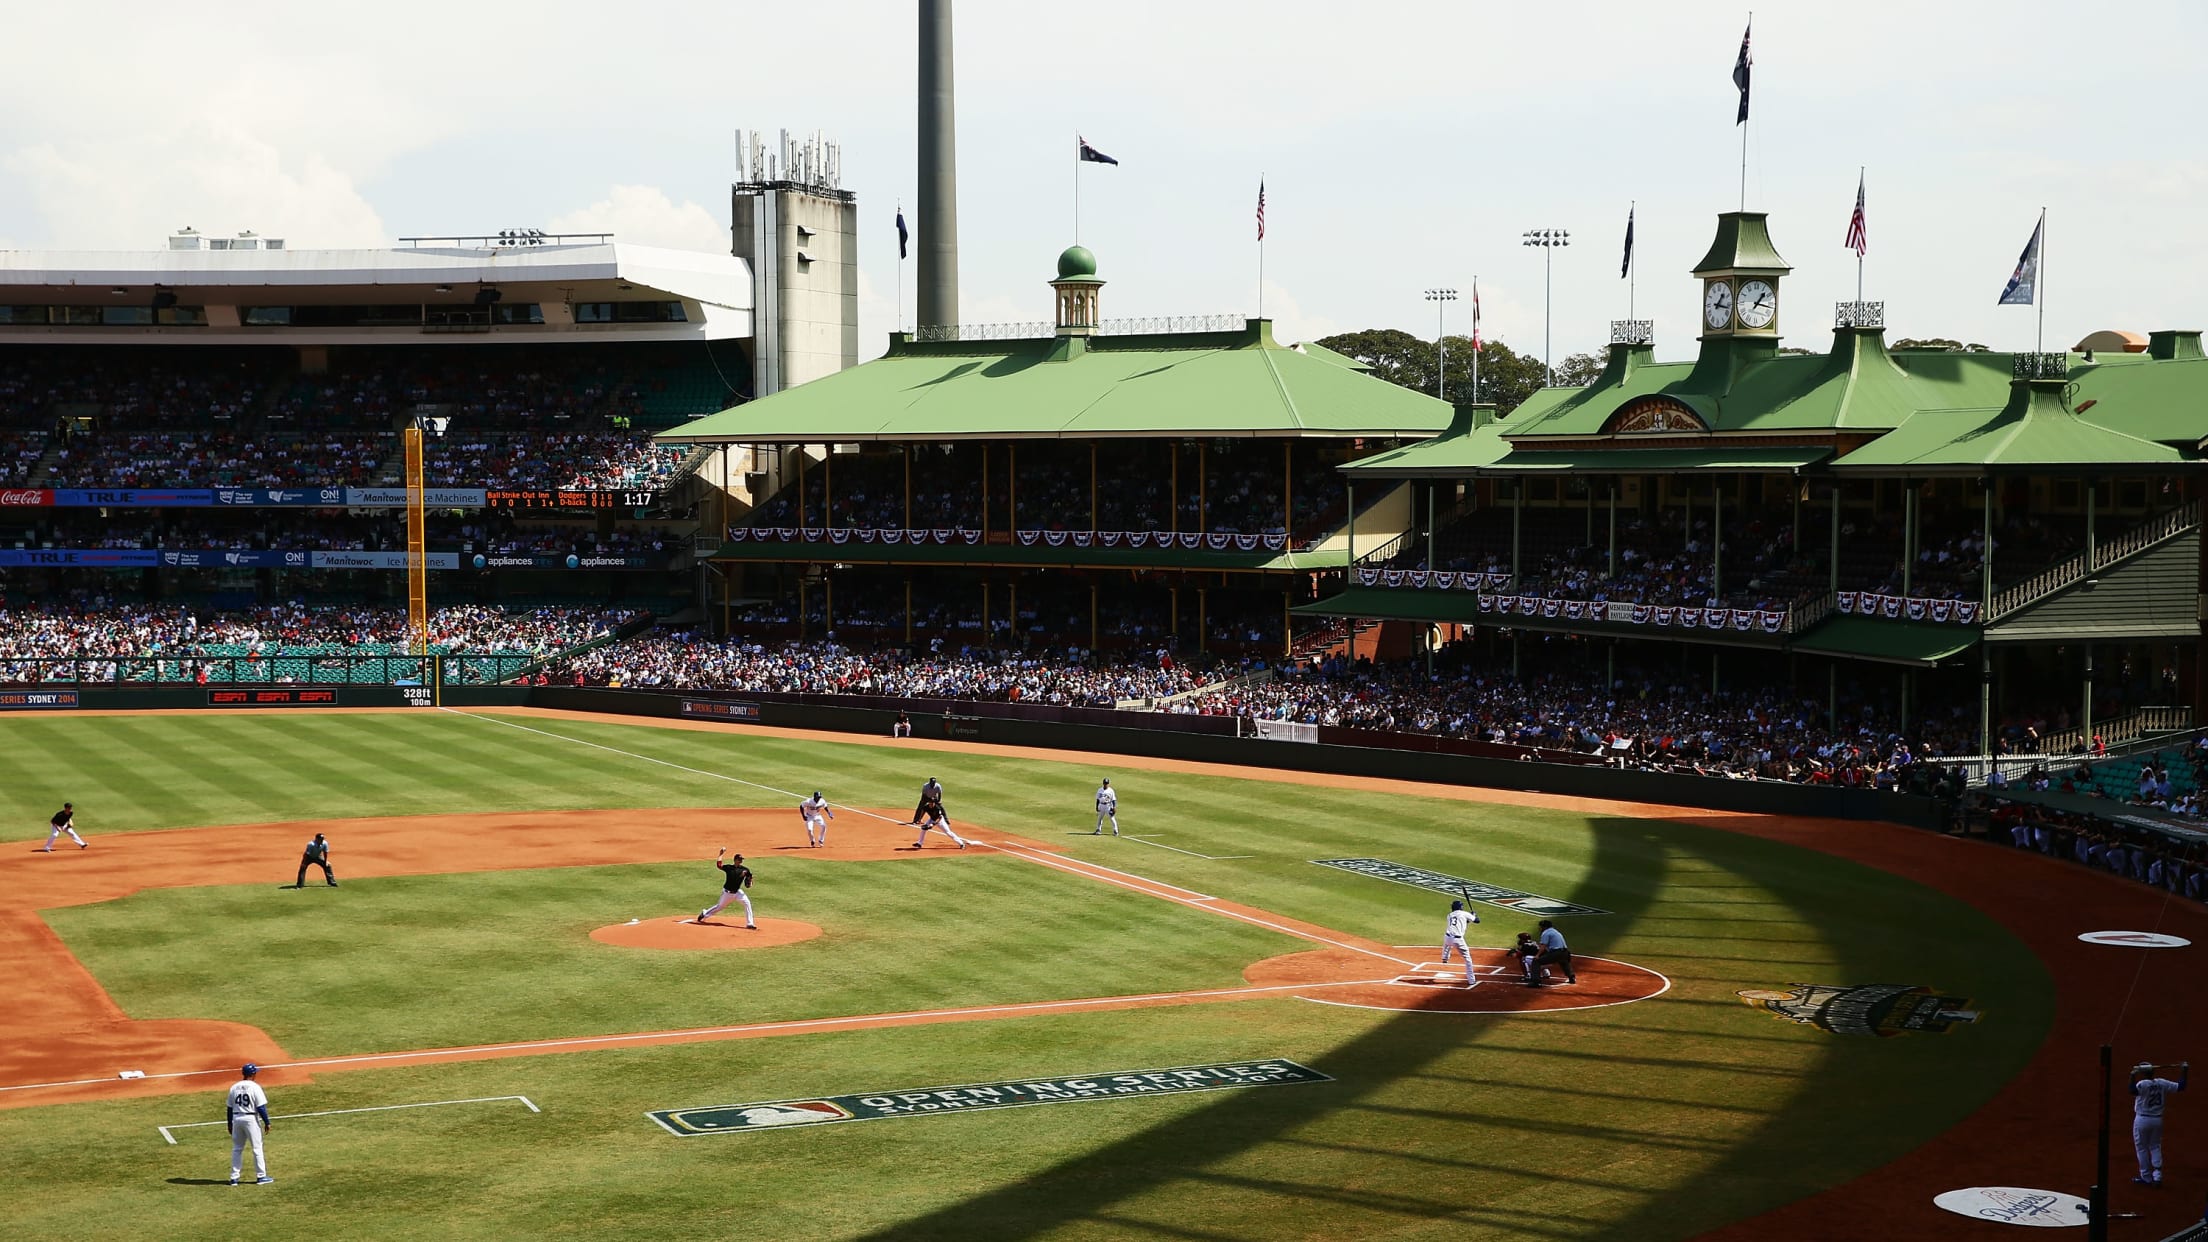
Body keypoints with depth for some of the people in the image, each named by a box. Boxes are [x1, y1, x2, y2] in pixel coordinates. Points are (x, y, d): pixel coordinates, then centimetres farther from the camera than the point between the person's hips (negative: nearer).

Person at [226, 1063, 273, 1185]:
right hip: (251, 1119, -5)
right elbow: (261, 1107, -12)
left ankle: (234, 1177, 13)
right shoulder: (254, 1087, -10)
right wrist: (267, 1122, -6)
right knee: (257, 1148, 3)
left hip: (236, 1119, 5)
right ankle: (261, 1176, 4)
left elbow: (229, 1108, 8)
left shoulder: (234, 1087, 5)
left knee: (236, 1149, 14)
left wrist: (230, 1125, 17)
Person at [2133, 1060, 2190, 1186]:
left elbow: (2133, 1091, -40)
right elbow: (2180, 1086, 3)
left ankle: (2146, 1177, 13)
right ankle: (2157, 1175, 9)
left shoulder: (2142, 1084, -19)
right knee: (2155, 1147, 18)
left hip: (2142, 1120, -5)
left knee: (2141, 1148, 9)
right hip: (2157, 1120, 5)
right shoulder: (2162, 1083, -3)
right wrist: (2184, 1070, 9)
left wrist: (2133, 1076, -48)